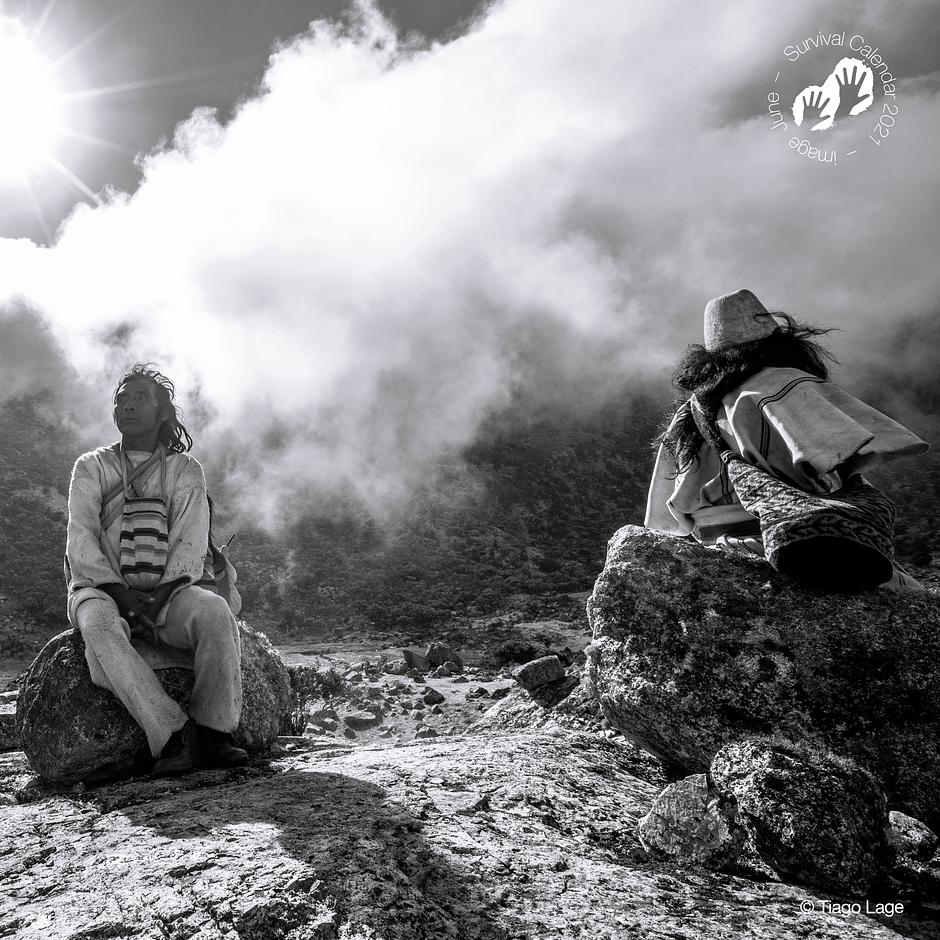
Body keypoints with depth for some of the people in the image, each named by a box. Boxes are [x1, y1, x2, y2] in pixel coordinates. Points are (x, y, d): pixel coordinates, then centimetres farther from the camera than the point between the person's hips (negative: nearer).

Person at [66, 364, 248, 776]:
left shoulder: (185, 471, 10)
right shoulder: (92, 467, 11)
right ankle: (174, 735, -37)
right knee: (101, 625, -36)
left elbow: (191, 545, -1)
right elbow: (81, 542, -2)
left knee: (215, 612, -31)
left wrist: (161, 596, -19)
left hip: (169, 589, 1)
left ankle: (214, 732, -27)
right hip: (101, 587, 0)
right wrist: (121, 593, -18)